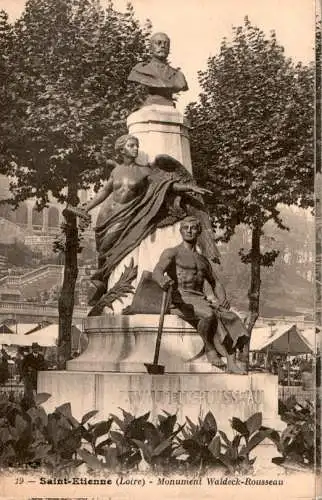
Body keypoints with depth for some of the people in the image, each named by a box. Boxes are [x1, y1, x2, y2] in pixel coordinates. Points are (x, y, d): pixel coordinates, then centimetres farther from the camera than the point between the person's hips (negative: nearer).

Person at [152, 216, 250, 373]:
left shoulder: (203, 260, 24)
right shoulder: (171, 253, 5)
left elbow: (216, 284, 25)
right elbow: (156, 272, -16)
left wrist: (223, 299, 1)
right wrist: (163, 281, -42)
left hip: (201, 300, 6)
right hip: (180, 301, -6)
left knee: (230, 318, -21)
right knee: (209, 314, -35)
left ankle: (232, 364, -28)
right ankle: (209, 348, -12)